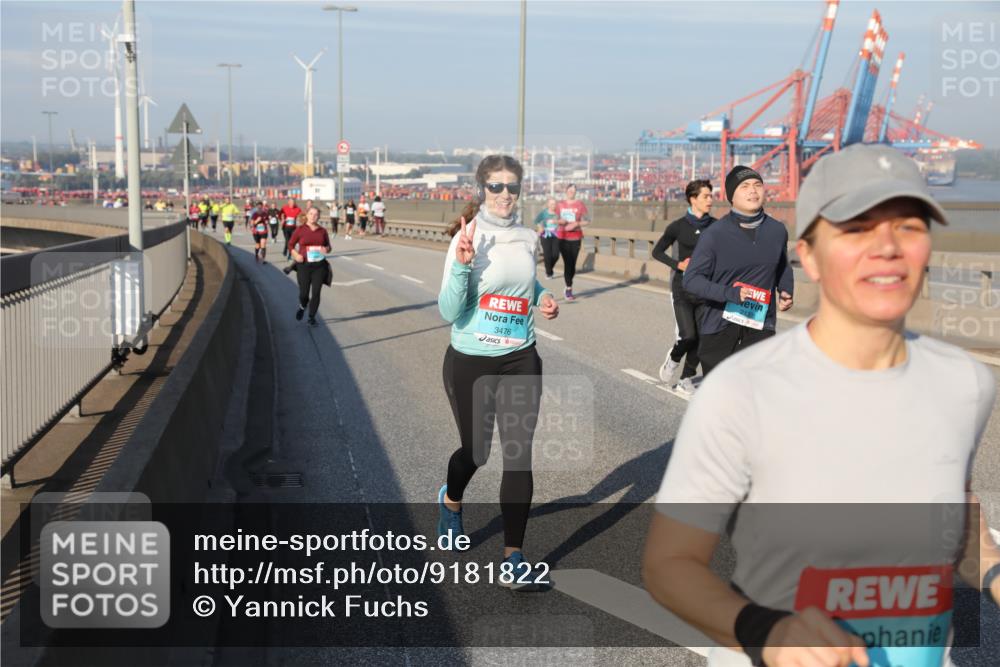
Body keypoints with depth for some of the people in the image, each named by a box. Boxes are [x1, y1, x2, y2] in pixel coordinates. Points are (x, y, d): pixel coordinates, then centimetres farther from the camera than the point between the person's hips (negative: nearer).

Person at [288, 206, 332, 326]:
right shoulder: (300, 230, 0)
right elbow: (290, 245, 6)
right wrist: (296, 254, -11)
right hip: (304, 265, -1)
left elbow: (328, 246, 15)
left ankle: (312, 317, 11)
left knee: (316, 292, -2)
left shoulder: (322, 231, 6)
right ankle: (302, 307, 35)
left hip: (319, 266, 1)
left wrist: (326, 249, -8)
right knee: (304, 293, 0)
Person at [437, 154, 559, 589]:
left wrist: (542, 297, 3)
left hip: (520, 361, 3)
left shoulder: (528, 238, 2)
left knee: (518, 454, -4)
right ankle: (451, 501, 48)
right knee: (475, 450, 12)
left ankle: (513, 557, 4)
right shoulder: (468, 239, -12)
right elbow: (449, 312, -17)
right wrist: (461, 265, -31)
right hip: (471, 362, -3)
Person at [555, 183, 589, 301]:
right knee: (567, 263, -8)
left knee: (573, 264, 4)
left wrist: (576, 224, -16)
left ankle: (568, 287, 23)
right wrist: (560, 221, -9)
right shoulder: (560, 205, 7)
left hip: (576, 237, 0)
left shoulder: (580, 204, 0)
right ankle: (569, 289, -7)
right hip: (563, 237, 0)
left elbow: (587, 220, -2)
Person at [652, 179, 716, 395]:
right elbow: (657, 251, 5)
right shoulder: (678, 226, -4)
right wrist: (677, 264, -10)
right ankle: (673, 357, 20)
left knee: (700, 338, 3)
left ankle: (686, 380, 19)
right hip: (683, 288, -3)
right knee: (688, 335, -13)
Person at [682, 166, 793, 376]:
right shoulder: (715, 233, -10)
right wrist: (729, 293, -25)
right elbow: (690, 279, -12)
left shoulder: (777, 231, 4)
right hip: (719, 327, -2)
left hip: (760, 327, 2)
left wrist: (786, 292, 3)